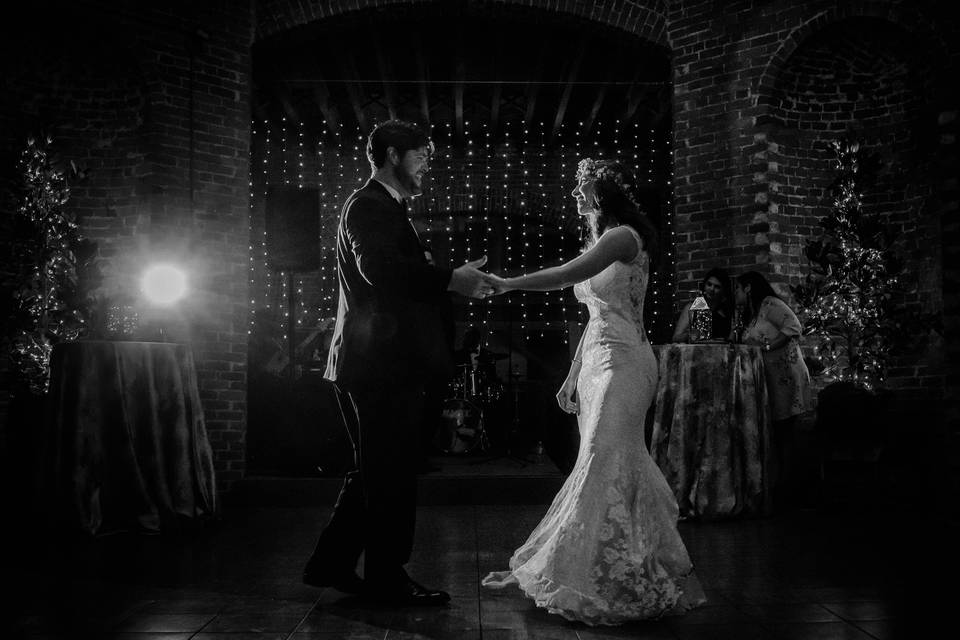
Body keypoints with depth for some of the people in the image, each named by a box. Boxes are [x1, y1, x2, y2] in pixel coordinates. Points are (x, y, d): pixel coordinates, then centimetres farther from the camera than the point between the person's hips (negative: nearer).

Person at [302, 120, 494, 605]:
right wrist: (450, 280, -27)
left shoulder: (379, 206, 23)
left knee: (375, 474, 18)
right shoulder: (370, 205, -10)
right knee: (391, 477, -1)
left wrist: (450, 282, 11)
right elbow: (379, 268, -28)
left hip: (379, 364, 11)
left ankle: (331, 565, 26)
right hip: (382, 364, -11)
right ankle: (387, 581, 11)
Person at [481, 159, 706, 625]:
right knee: (615, 470, 10)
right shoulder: (600, 243, 20)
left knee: (604, 467, -7)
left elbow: (567, 274, -23)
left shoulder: (624, 236, -8)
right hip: (597, 363, 9)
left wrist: (508, 284, -17)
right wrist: (572, 377, 18)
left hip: (622, 362, -9)